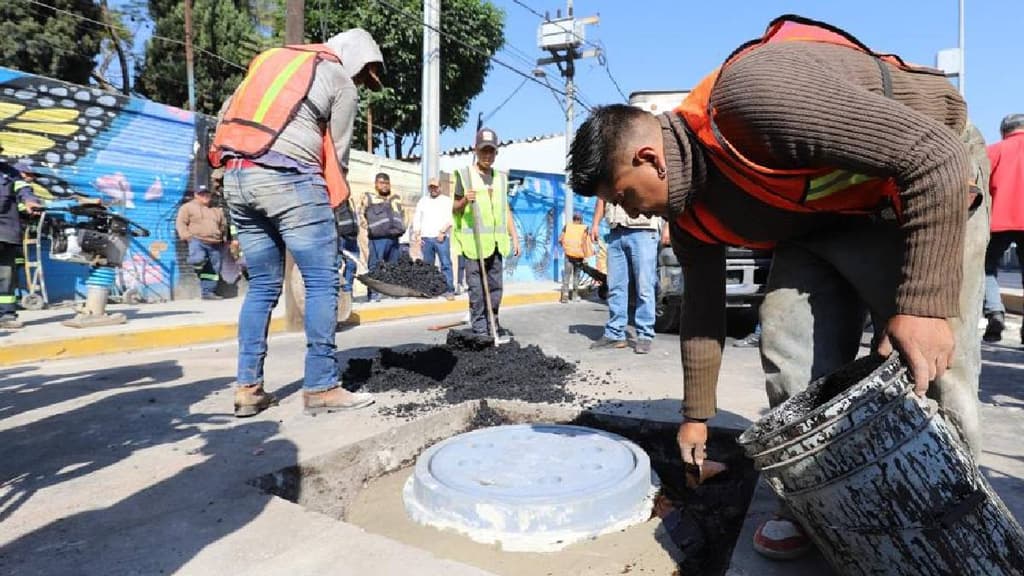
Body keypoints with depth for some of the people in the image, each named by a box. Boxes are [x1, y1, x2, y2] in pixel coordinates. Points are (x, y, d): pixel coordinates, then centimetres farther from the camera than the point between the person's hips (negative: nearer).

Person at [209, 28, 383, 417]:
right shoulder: (342, 83, 7)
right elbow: (337, 154, 5)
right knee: (322, 282, -2)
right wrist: (328, 206, 14)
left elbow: (228, 112, 20)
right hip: (287, 177, -7)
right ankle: (321, 388, -2)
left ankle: (248, 388, 12)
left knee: (263, 286, 12)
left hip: (236, 179, 7)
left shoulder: (274, 58, 27)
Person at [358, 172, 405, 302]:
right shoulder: (368, 197, 8)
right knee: (375, 266, -9)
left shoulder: (395, 198, 22)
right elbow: (360, 214, 3)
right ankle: (373, 294, -7)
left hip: (394, 237, 5)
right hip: (378, 238, -5)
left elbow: (402, 214, 30)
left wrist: (401, 227, 14)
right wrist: (368, 227, -10)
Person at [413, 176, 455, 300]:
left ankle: (449, 290, -10)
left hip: (442, 238, -3)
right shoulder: (422, 201, 19)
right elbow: (416, 219, 15)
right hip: (425, 238, 3)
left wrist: (442, 231, -13)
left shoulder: (447, 200, 10)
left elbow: (450, 218, -1)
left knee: (446, 264, -10)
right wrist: (417, 235, 3)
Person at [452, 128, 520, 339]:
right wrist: (464, 201, -16)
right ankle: (479, 328, 4)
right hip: (474, 241, -4)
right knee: (476, 287, -3)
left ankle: (493, 324, 19)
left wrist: (514, 237, 14)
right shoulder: (465, 175, 2)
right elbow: (455, 209, 5)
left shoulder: (500, 178, 15)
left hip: (495, 241, 5)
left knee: (496, 285, 7)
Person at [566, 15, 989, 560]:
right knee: (789, 352, -7)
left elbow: (934, 154, -32)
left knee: (928, 373, -14)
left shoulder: (753, 92, -34)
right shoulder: (691, 213, -7)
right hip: (824, 216, 7)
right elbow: (703, 310, 5)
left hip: (932, 182, -6)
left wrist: (924, 303, -34)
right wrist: (696, 417, 12)